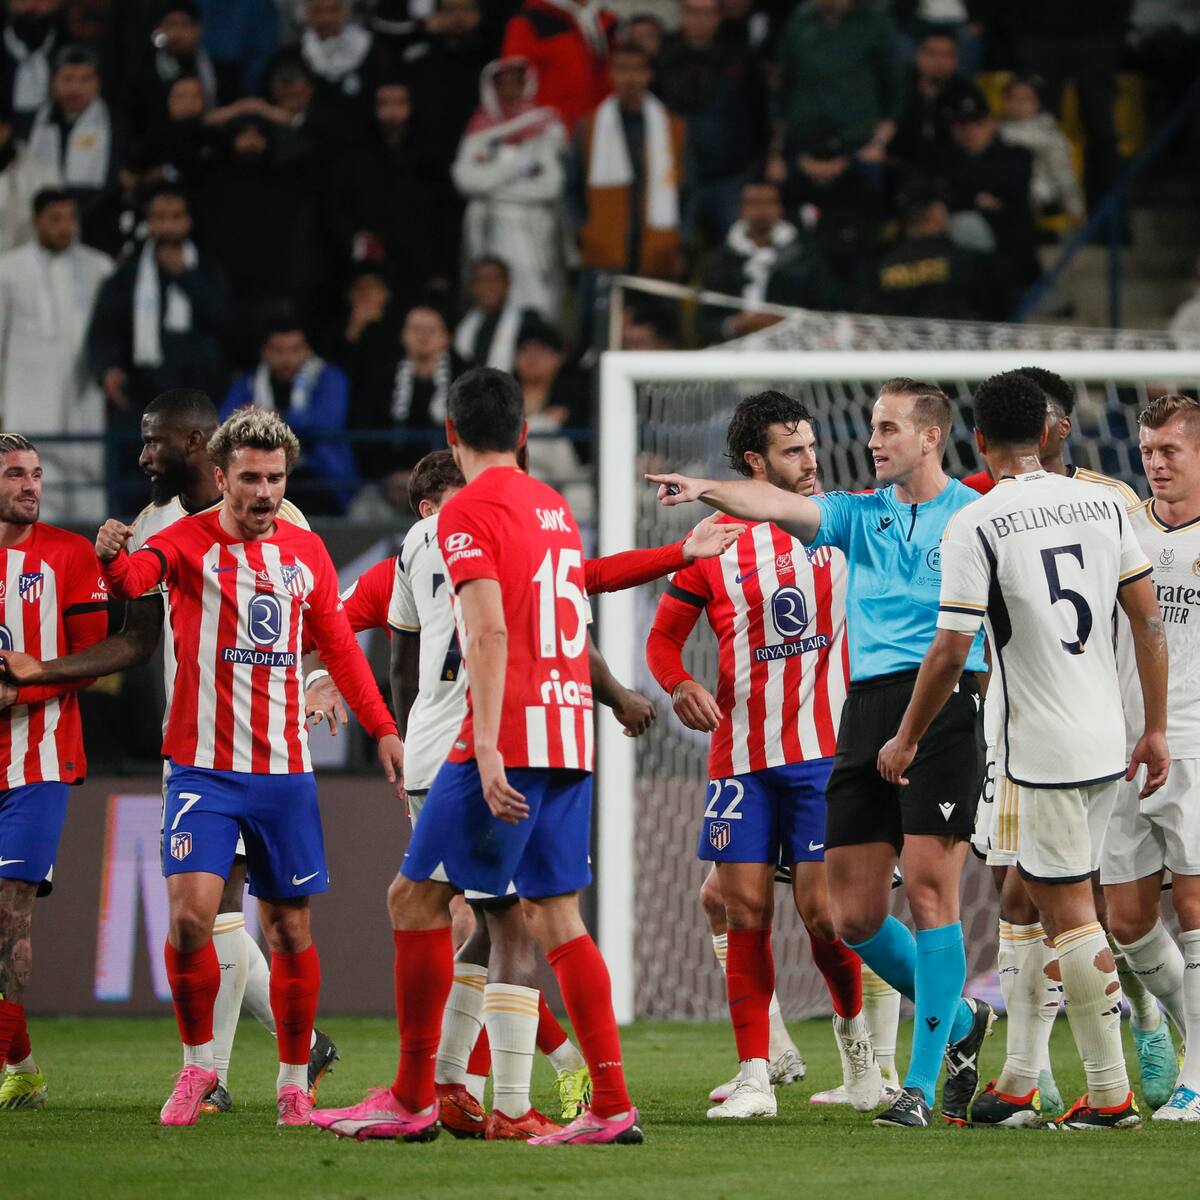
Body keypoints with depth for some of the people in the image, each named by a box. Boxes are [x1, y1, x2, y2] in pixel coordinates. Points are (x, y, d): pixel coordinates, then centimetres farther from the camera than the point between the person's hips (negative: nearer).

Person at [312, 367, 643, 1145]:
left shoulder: (469, 511, -6)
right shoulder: (556, 507, 18)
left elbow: (489, 633, -17)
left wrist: (487, 750, -22)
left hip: (510, 735, -8)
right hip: (571, 734, 8)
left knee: (417, 898, 0)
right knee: (554, 914, 8)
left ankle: (414, 1099, 1)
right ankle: (612, 1105, 0)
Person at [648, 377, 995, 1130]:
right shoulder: (861, 515, 16)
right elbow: (783, 506, -1)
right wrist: (708, 490, -17)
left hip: (944, 700, -5)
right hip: (866, 708, 5)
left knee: (929, 888, -12)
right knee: (855, 914, 1)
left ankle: (923, 1083, -6)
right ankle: (958, 1019, 25)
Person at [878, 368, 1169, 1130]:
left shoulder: (976, 526, -10)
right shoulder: (1103, 504, 5)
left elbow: (951, 653, -12)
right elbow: (1149, 619, 6)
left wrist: (907, 741, 2)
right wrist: (1157, 729, 13)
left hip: (1045, 750, -6)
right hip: (1107, 742, 6)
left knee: (1070, 912, -1)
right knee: (1032, 895, 17)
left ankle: (1111, 1094, -1)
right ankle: (1020, 1077, 19)